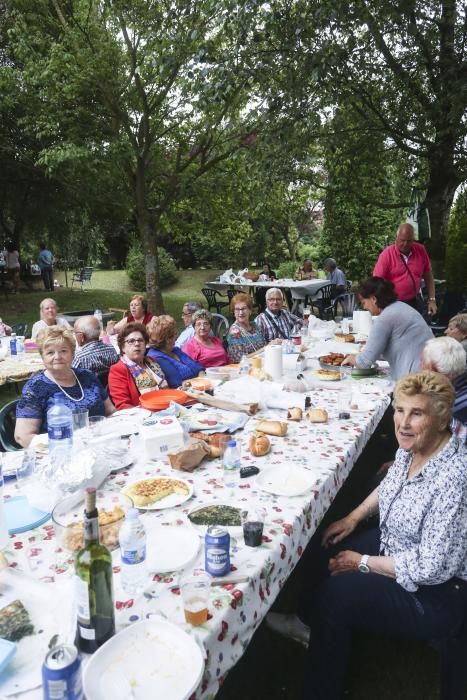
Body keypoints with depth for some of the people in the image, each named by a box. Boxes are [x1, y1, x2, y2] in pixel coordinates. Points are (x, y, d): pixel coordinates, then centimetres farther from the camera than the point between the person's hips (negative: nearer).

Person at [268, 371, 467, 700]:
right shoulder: (411, 447, -9)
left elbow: (431, 568, -30)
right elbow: (390, 486, 13)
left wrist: (363, 562, -19)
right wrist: (353, 518, 4)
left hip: (437, 591, -8)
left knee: (334, 595, -12)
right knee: (321, 554, 10)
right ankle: (311, 624, 41)